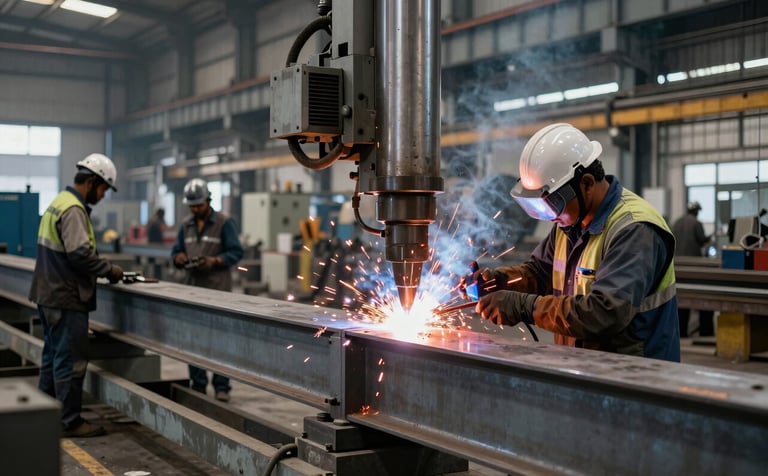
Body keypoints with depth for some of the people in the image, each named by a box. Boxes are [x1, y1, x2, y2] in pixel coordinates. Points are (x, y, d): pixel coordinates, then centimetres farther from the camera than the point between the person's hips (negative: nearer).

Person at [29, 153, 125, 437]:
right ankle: (70, 422, 3)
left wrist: (102, 269, 13)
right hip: (67, 300, -11)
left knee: (52, 357, 17)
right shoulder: (74, 209, -18)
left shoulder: (59, 203, 14)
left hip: (49, 296, 11)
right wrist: (110, 270, -12)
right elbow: (80, 254, -25)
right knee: (70, 361, -3)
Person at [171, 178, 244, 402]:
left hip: (218, 290, -5)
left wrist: (215, 261, -21)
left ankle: (221, 387, 2)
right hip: (192, 289, 5)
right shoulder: (186, 225, 14)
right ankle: (198, 383, 15)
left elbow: (236, 252, -6)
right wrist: (178, 257, -7)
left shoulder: (224, 223, -2)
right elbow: (176, 251, 16)